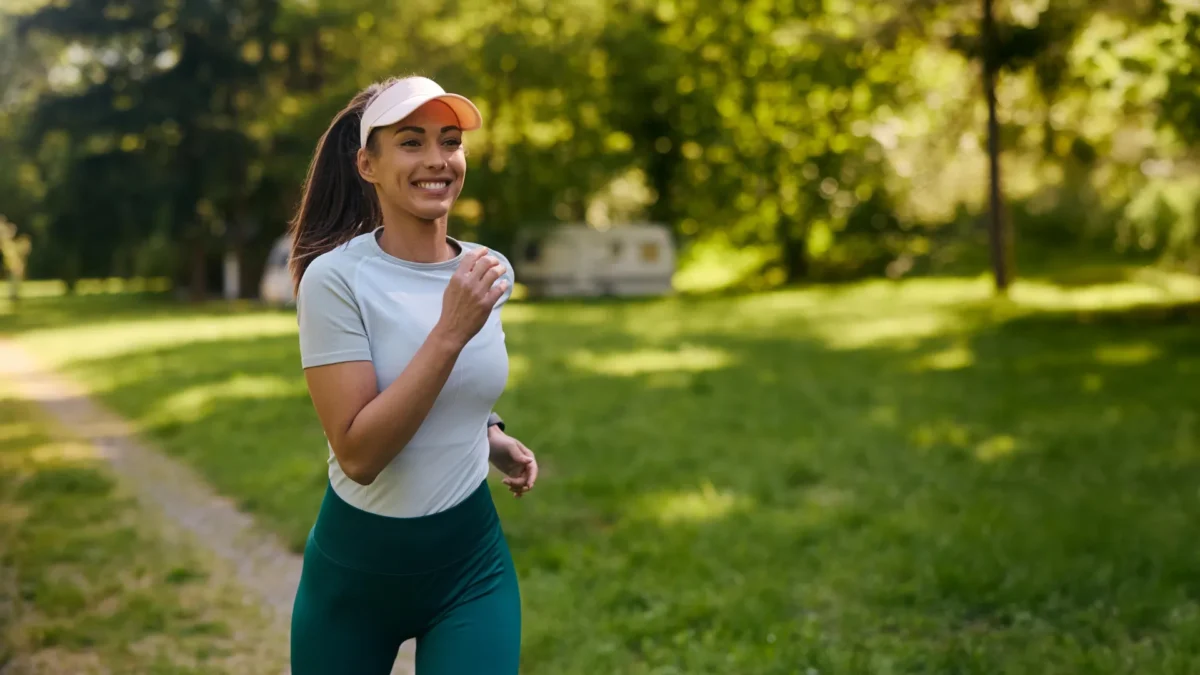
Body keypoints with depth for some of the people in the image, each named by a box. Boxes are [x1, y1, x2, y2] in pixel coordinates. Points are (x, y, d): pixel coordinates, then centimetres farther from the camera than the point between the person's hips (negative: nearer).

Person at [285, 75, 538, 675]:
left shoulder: (488, 272, -1)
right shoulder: (335, 278, -17)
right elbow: (357, 454, -25)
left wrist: (489, 435, 0)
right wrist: (450, 333, -29)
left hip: (471, 561, 3)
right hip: (356, 567, -3)